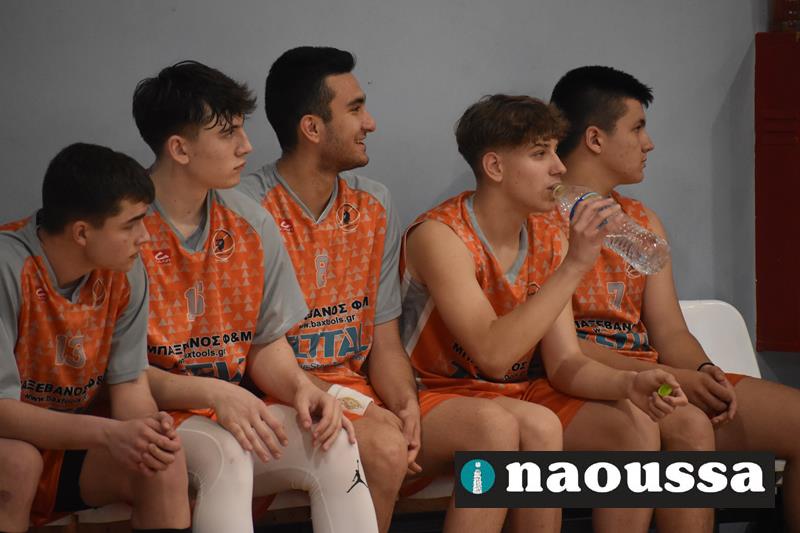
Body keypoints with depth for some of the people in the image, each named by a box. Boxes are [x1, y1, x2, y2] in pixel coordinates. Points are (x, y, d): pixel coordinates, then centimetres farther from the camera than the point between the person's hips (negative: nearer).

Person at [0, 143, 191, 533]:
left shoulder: (123, 269, -8)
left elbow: (129, 383, -2)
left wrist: (147, 429, -27)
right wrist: (108, 433, -38)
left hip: (72, 448, 4)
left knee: (164, 463, -21)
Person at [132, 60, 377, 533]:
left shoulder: (252, 224, 7)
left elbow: (269, 343, 11)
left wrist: (299, 387, -12)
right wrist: (213, 394, -25)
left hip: (236, 411, 5)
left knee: (335, 445, -21)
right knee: (226, 451, -35)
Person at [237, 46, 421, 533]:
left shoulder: (374, 207, 10)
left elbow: (384, 339, 10)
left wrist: (404, 404, -12)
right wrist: (356, 410, -20)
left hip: (356, 390, 6)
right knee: (385, 448, -32)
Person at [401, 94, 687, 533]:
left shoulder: (549, 241, 4)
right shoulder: (440, 235, -18)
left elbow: (564, 364, 1)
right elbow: (493, 355, -30)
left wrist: (629, 384, -21)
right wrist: (574, 265, -31)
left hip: (520, 395, 7)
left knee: (637, 428, -13)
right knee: (538, 427, -35)